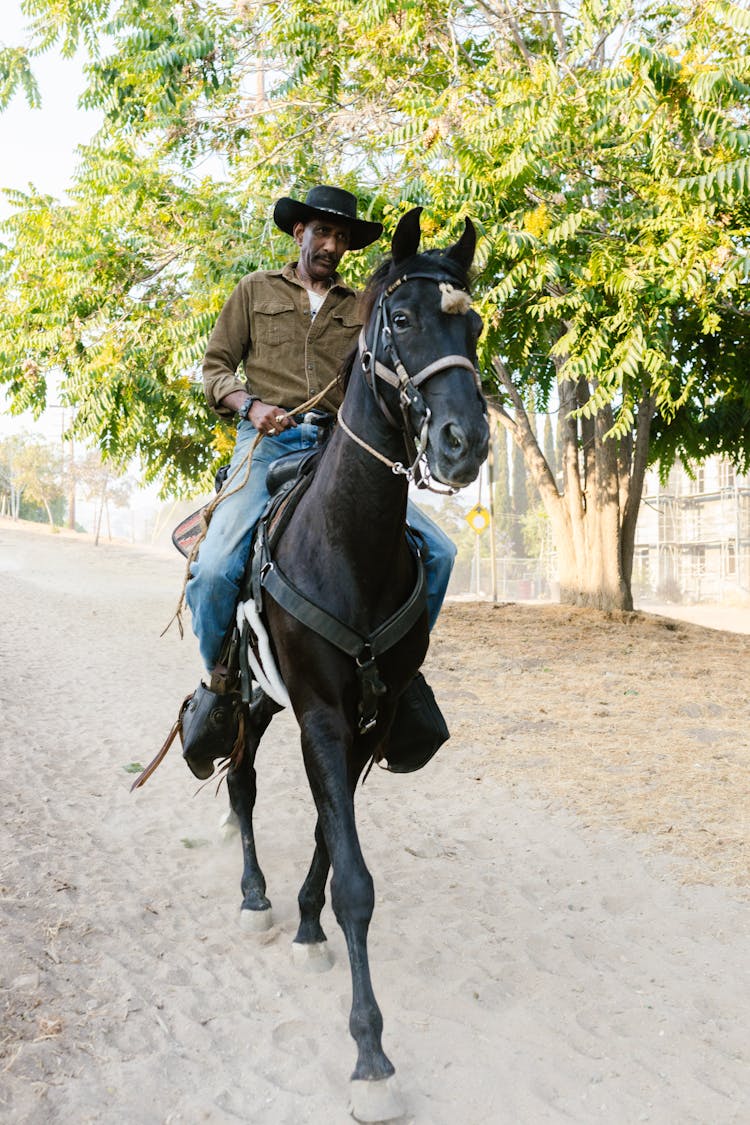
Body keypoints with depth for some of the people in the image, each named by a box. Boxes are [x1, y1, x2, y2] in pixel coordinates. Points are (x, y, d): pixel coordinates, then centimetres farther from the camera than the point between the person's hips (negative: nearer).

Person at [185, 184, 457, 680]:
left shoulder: (360, 308, 19)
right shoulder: (257, 290, 14)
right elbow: (216, 364, 11)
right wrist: (250, 405, -9)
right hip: (269, 440, -2)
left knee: (437, 551, -11)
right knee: (216, 565, -25)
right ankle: (218, 671, 3)